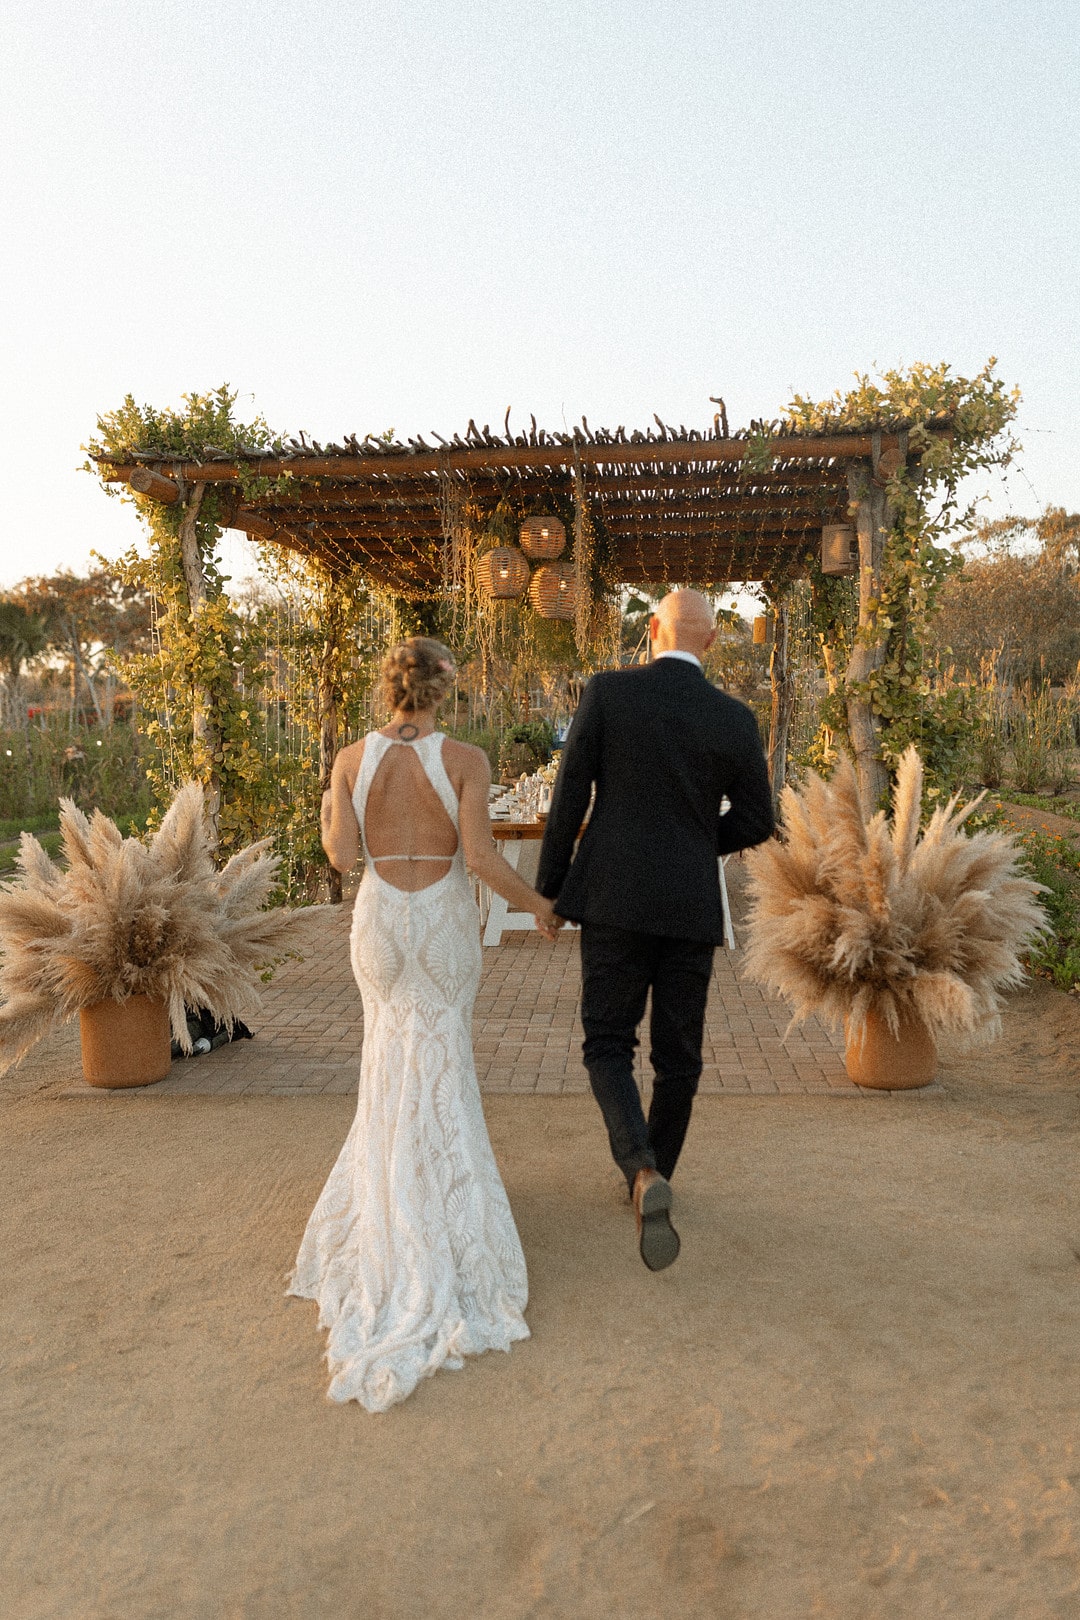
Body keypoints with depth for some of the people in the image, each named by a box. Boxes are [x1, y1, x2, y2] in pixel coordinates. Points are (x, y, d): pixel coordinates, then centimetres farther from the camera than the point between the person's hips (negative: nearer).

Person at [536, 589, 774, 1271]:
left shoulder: (607, 690, -5)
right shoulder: (736, 718, -1)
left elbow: (570, 797, -6)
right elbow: (756, 824, 3)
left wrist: (549, 888, 3)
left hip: (615, 899, -1)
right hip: (691, 907, 2)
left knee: (608, 1045, 8)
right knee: (678, 1054, 17)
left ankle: (644, 1173, -14)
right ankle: (653, 1174, 31)